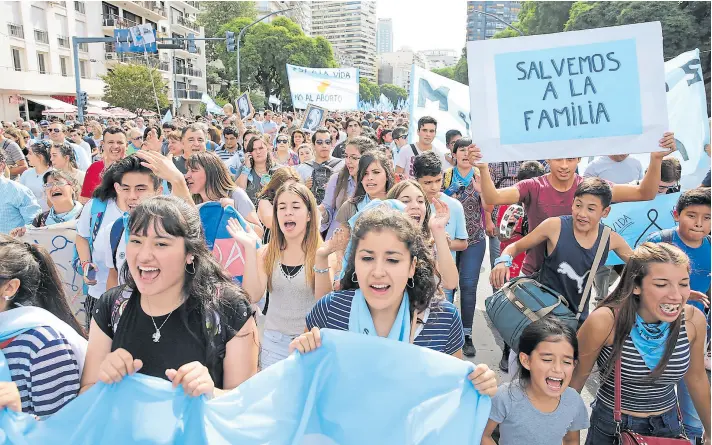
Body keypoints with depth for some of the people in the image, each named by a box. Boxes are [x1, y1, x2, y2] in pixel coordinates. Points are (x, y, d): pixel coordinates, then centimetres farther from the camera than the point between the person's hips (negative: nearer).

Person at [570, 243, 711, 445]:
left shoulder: (693, 320, -16)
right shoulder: (605, 321, -27)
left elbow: (696, 377, 3)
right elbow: (576, 377, -12)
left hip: (668, 425, 3)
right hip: (610, 426, -3)